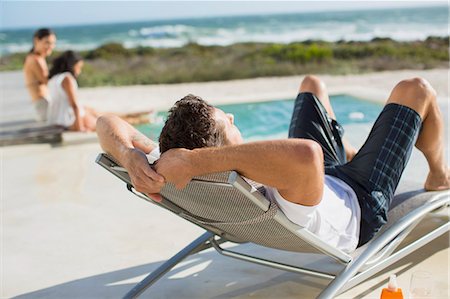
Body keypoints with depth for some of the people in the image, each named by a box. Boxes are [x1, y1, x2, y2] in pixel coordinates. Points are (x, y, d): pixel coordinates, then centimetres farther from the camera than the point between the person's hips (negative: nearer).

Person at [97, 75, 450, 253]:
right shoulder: (276, 207, -51)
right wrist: (192, 161, -71)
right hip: (361, 203, -5)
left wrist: (129, 156, -52)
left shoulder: (183, 191, -32)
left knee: (313, 83, 24)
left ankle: (352, 153, 51)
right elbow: (307, 154, -73)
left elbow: (108, 122, -30)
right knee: (417, 89, 2)